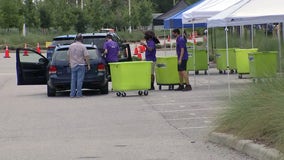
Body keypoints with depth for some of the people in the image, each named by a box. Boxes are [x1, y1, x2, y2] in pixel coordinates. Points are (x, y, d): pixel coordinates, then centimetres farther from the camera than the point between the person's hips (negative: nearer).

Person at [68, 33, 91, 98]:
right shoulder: (82, 46, -9)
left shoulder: (71, 46, 3)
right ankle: (78, 94, -2)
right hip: (81, 65, -4)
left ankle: (72, 94, 7)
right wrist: (88, 65, -3)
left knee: (73, 79, 8)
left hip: (73, 65, 4)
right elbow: (87, 56, -12)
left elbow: (68, 55, 12)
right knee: (80, 80, -1)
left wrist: (70, 63, 26)